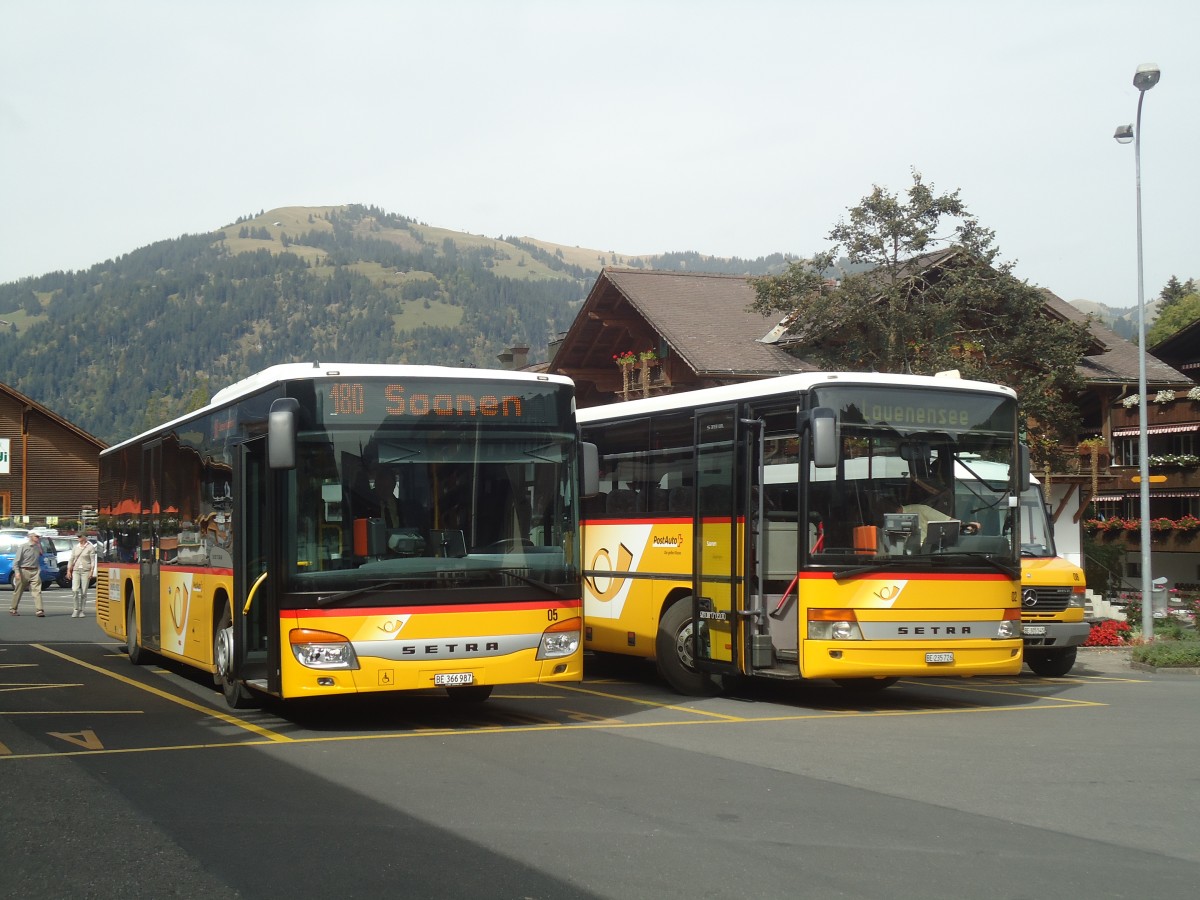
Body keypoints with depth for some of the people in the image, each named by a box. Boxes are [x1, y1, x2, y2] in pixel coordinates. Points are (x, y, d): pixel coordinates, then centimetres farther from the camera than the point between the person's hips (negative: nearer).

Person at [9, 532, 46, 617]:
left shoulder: (38, 547, 8)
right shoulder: (23, 547, -6)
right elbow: (16, 560, -7)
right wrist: (17, 572, -17)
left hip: (35, 572, 3)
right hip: (24, 571, -3)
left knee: (37, 591, -9)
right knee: (18, 591, 9)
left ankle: (40, 610, -16)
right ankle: (13, 609, 24)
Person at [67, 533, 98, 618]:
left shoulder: (90, 547, 1)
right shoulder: (75, 547, 13)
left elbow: (93, 560, -3)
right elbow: (71, 559, 13)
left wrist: (91, 571, -11)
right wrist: (69, 570, 4)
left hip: (86, 570, -3)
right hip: (76, 570, 3)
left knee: (84, 592, -2)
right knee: (74, 590, -10)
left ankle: (81, 610, 8)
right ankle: (76, 609, 1)